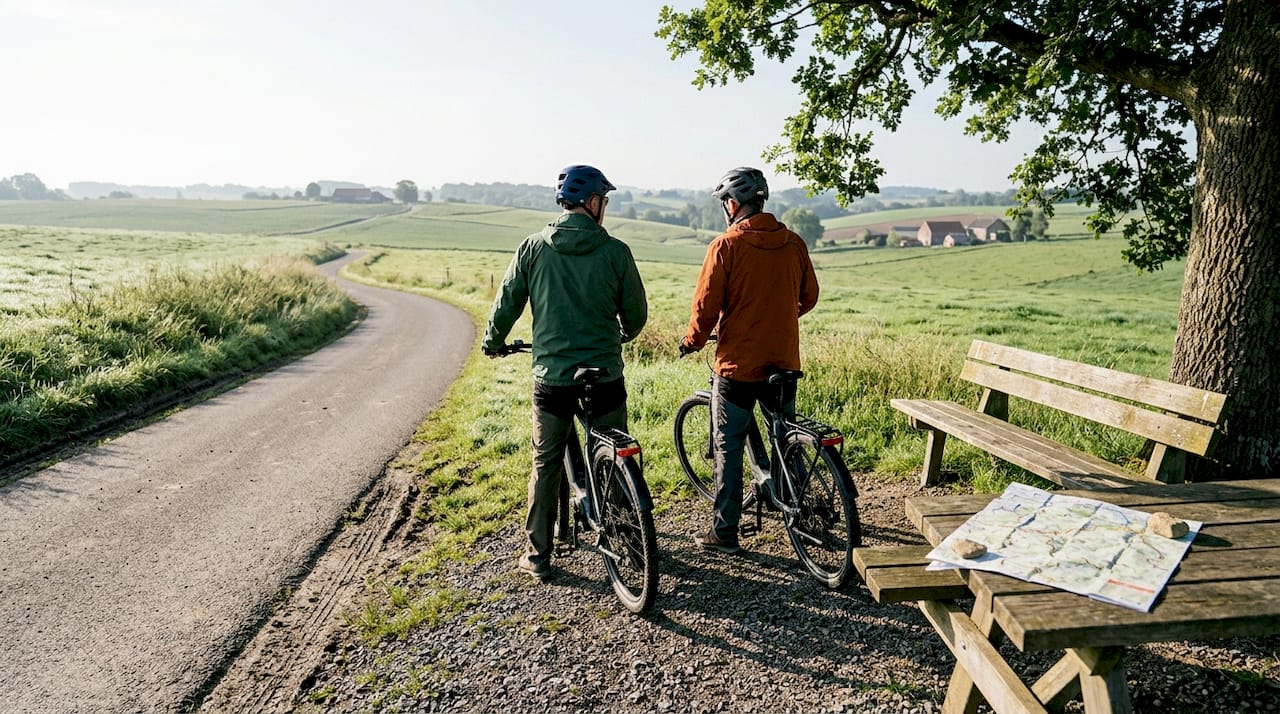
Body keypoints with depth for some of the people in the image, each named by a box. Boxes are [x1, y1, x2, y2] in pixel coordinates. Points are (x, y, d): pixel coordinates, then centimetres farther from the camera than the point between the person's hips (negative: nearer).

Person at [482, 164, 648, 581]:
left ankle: (537, 556, 20)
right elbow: (636, 311, 3)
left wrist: (492, 342, 22)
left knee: (546, 465, 13)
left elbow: (507, 302, 4)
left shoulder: (533, 248, -2)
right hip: (605, 375, 0)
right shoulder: (615, 251, -5)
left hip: (552, 377, 1)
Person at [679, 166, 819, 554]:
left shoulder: (726, 245, -13)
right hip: (784, 362, 5)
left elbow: (706, 304, -13)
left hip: (737, 365, -5)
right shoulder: (794, 243, 2)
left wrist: (692, 341, 5)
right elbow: (808, 297, 12)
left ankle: (724, 531, 14)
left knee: (728, 449, 6)